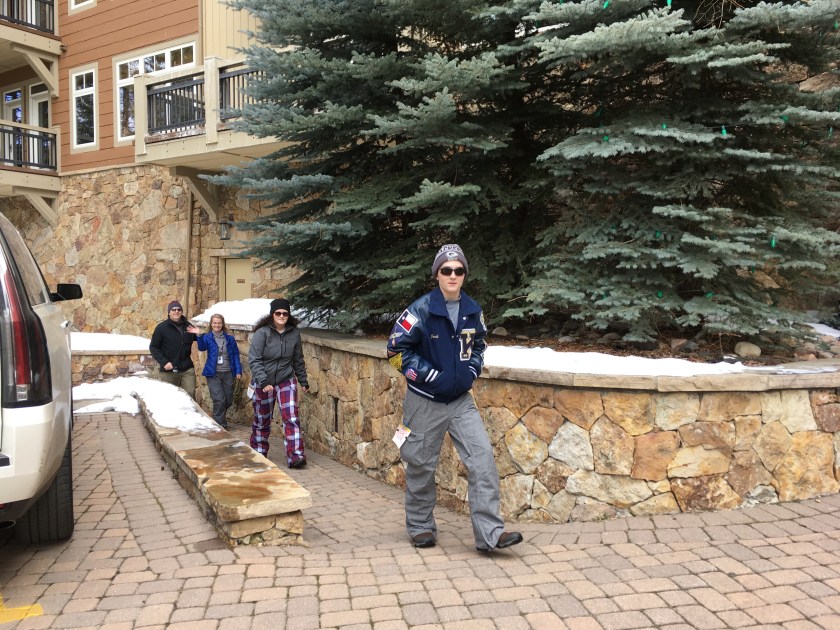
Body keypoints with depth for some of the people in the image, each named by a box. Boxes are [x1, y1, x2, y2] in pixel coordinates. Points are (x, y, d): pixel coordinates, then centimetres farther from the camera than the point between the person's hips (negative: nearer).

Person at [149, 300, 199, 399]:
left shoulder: (187, 326, 9)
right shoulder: (162, 327, -1)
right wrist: (164, 362, -13)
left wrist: (198, 334, -7)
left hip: (187, 369, 2)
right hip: (168, 371, -2)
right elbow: (153, 347, -1)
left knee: (190, 395, -6)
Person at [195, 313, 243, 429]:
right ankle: (220, 426, 1)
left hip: (228, 373, 3)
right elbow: (202, 348, -20)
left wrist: (238, 371, 0)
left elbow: (236, 355, 8)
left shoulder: (229, 339, 5)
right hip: (213, 374, -3)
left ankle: (218, 418, 35)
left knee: (228, 401, 9)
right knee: (219, 400, -11)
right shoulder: (207, 337, 0)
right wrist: (199, 336, -38)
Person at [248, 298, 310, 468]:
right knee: (262, 420, 12)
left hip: (286, 381, 2)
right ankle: (258, 454, 31)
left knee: (291, 418, -10)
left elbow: (298, 360, 11)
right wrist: (263, 382, -26)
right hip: (264, 383, -2)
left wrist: (303, 381, 16)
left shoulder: (294, 333, -1)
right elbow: (254, 360, -17)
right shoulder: (262, 333, -13)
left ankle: (295, 456, -9)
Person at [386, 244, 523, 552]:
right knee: (421, 466, 9)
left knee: (482, 459, -8)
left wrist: (471, 371, 2)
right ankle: (420, 527, 29)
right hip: (426, 401, -4)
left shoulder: (473, 309, 2)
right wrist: (431, 376, -16)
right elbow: (396, 350, -12)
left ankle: (490, 532, -4)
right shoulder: (421, 309, -14)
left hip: (462, 400, 4)